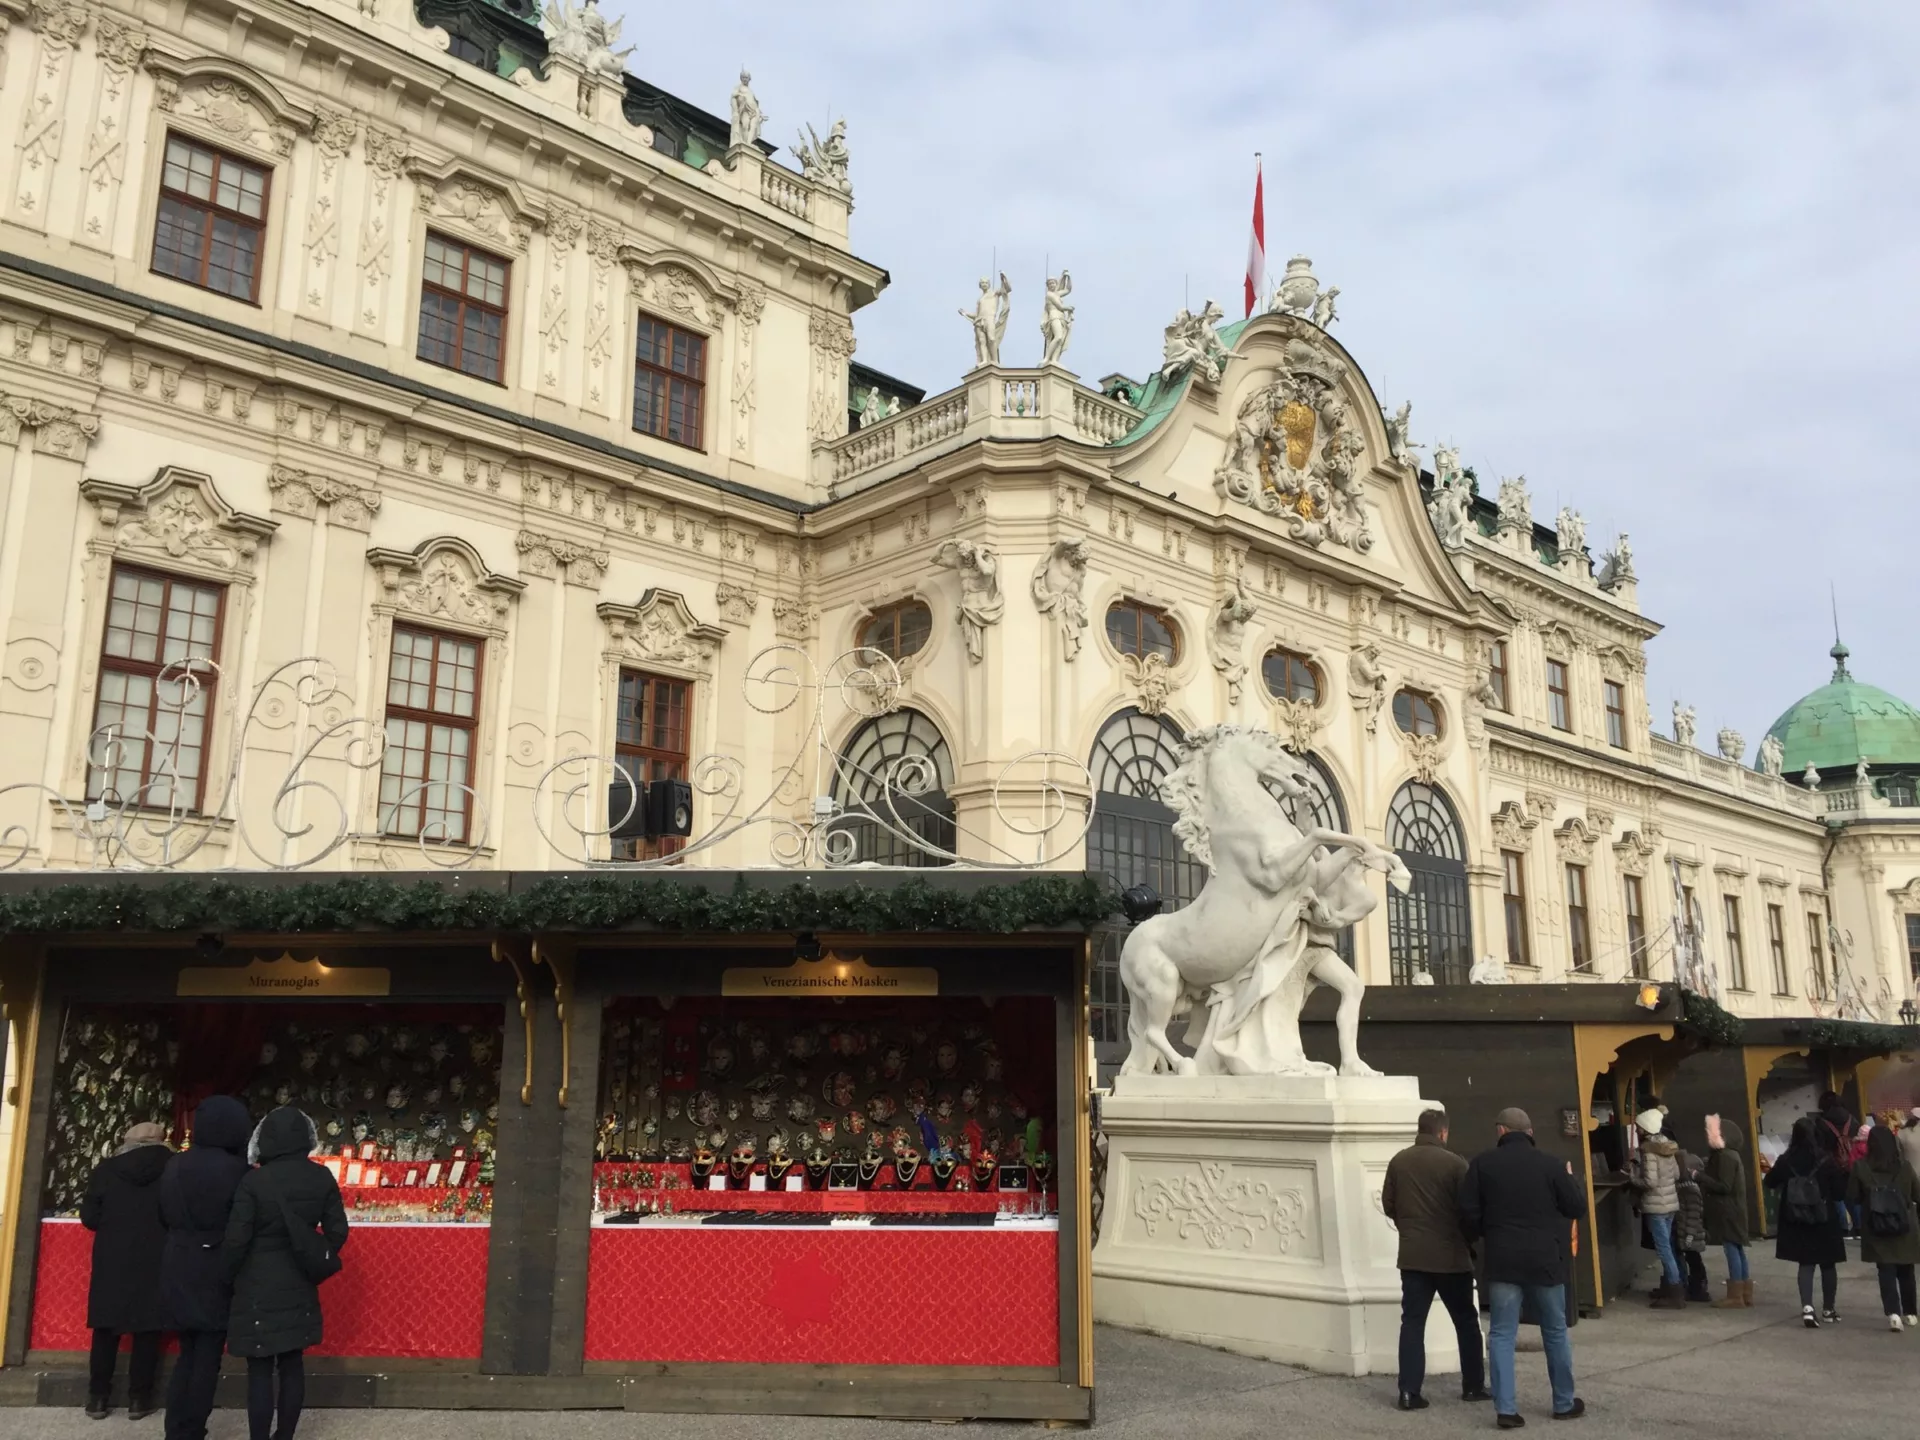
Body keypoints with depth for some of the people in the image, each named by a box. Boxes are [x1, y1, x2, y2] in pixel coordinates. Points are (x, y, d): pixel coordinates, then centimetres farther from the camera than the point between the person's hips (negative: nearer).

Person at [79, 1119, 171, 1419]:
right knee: (147, 1331, 6)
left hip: (112, 1263, 2)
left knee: (106, 1330, 13)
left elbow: (89, 1217, 1)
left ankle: (97, 1397, 17)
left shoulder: (105, 1170, -1)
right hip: (154, 1263, -1)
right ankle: (138, 1398, 9)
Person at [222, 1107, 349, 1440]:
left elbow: (236, 1239, -15)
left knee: (260, 1369, 3)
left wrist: (227, 1277, 2)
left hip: (259, 1287, -4)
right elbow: (337, 1231, 2)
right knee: (293, 1365, 13)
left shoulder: (254, 1181, -15)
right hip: (300, 1286, 4)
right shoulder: (322, 1178, -3)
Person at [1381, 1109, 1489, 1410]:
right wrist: (1468, 1240, 15)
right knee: (1466, 1321, 14)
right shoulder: (1455, 1163, -10)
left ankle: (1409, 1392, -2)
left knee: (1412, 1322, 3)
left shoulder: (1398, 1162, 2)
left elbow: (1387, 1204, 8)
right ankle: (1473, 1386, 21)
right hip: (1451, 1255, -3)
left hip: (1412, 1255, 3)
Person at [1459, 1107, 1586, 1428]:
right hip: (1545, 1259, 0)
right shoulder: (1550, 1164, -4)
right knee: (1555, 1332, 16)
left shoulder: (1483, 1163, -1)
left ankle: (1505, 1409, -3)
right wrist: (1570, 1180, 21)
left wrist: (1482, 1235, 16)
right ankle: (1564, 1403, 26)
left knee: (1502, 1334, 3)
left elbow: (1468, 1211, -4)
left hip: (1502, 1260, 0)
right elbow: (1577, 1208, 3)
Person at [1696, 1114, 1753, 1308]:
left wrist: (1699, 1176, -16)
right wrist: (1702, 1175, 9)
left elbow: (1724, 1186, -21)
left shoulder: (1725, 1156, -18)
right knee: (1737, 1250, 13)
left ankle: (1736, 1297, -2)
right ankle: (1745, 1294, 18)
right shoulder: (1729, 1154, 13)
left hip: (1728, 1211, -10)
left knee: (1732, 1250, -6)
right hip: (1731, 1209, 10)